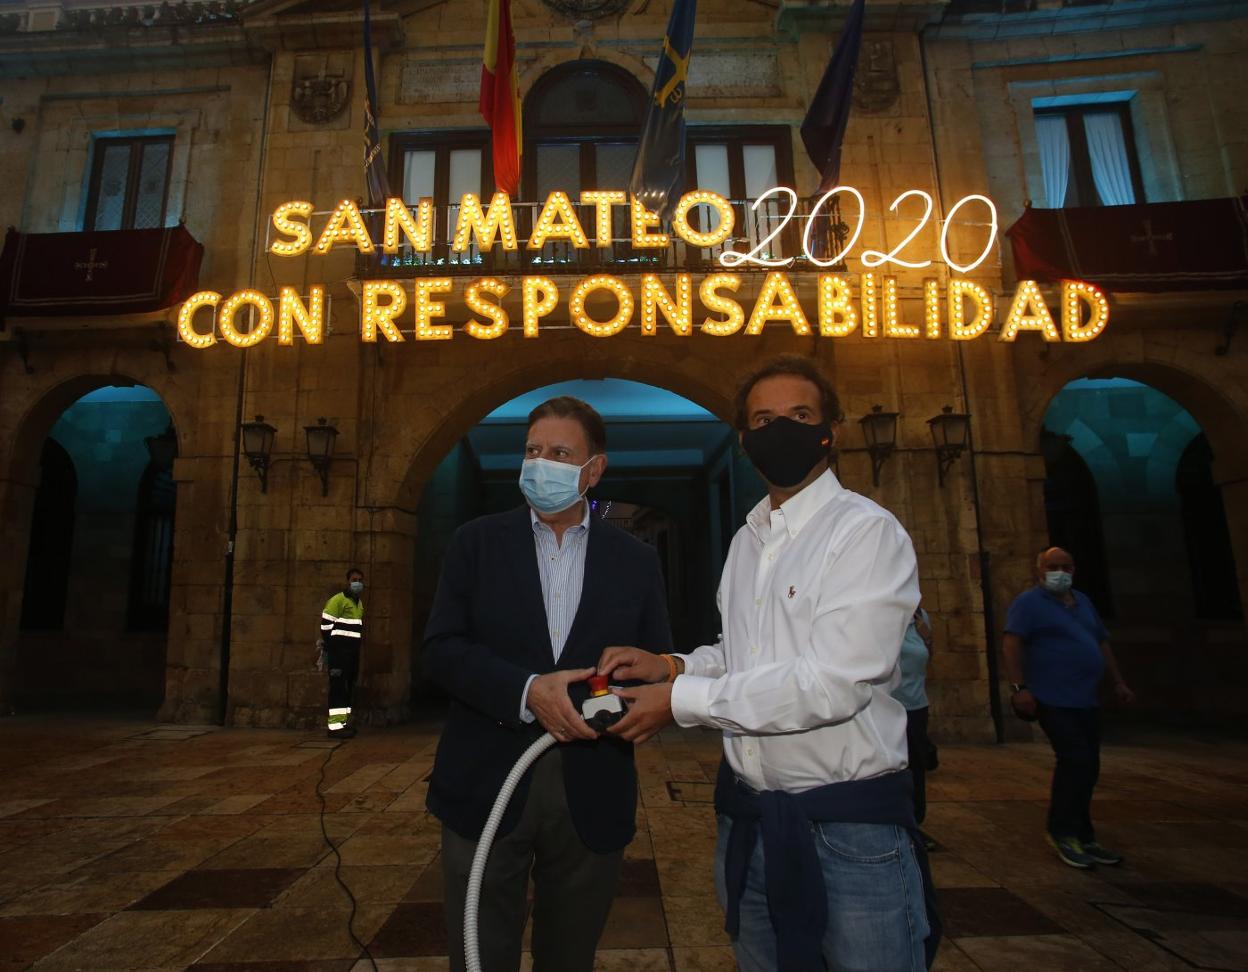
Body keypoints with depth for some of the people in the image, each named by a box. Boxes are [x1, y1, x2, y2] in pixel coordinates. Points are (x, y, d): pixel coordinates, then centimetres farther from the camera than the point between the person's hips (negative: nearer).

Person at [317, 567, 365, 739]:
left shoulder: (359, 603, 18)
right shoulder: (337, 600, -10)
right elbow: (326, 624, -13)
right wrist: (329, 646, -9)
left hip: (353, 650, 9)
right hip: (339, 650, -9)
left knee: (348, 687, 11)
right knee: (338, 686, -10)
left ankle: (345, 722, 18)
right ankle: (335, 726, -10)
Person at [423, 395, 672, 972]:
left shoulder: (635, 561, 3)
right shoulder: (478, 542, 1)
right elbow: (441, 650, -6)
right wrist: (527, 692, -20)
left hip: (592, 796, 1)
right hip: (486, 788, 0)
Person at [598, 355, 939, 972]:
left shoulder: (868, 532, -14)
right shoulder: (746, 540, 9)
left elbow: (832, 684, -23)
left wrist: (680, 700, -19)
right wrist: (671, 666, -3)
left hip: (851, 825, -6)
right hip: (747, 817, 7)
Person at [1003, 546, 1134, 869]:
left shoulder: (1083, 602, 17)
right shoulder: (1028, 603, -7)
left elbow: (1103, 643, 24)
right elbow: (1011, 645, -16)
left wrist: (1118, 682, 18)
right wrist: (1019, 688, -24)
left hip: (1086, 700, 8)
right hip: (1053, 700, -8)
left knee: (1086, 768, 9)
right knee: (1076, 761, -15)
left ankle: (1081, 837, 22)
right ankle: (1063, 831, 1)